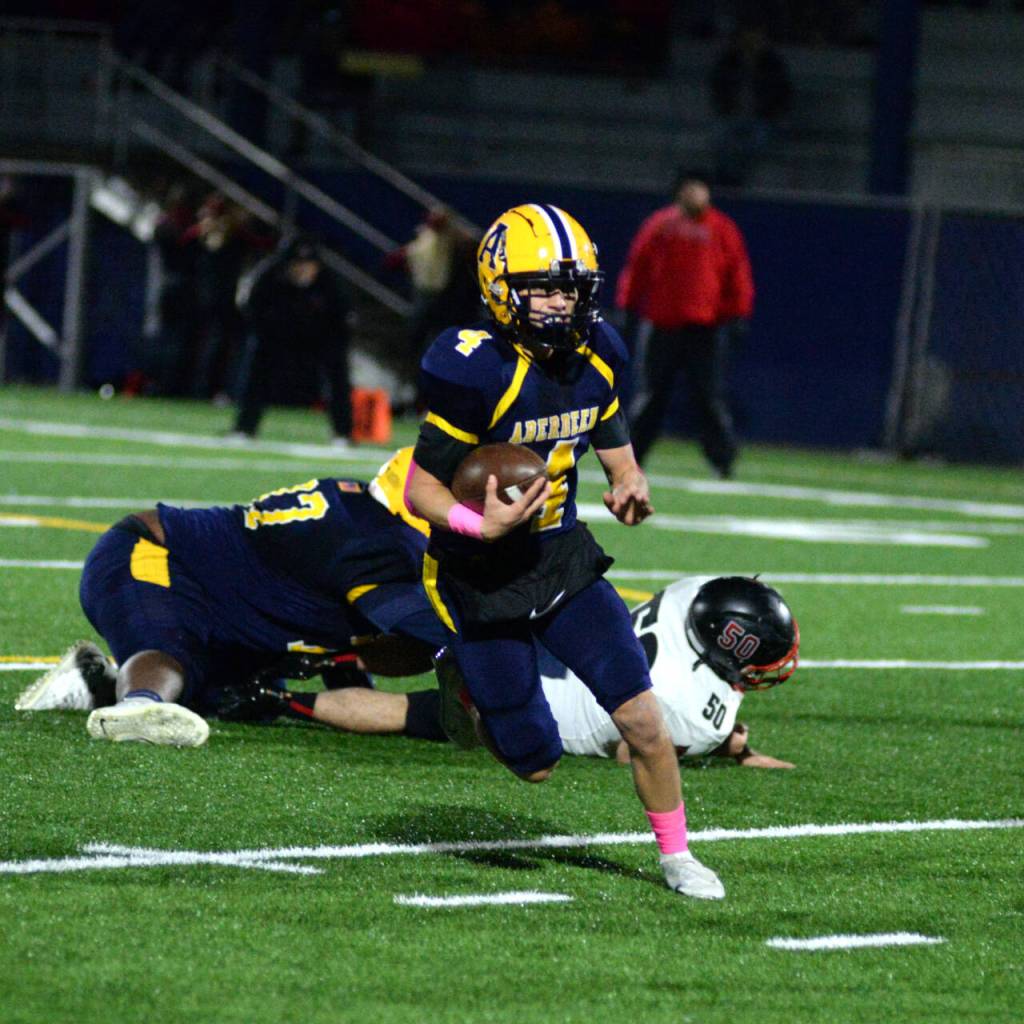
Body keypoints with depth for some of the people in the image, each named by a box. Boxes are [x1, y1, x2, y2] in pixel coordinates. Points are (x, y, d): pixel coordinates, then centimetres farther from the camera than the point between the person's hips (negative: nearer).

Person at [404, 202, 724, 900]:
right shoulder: (479, 371, -23)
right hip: (482, 579, -5)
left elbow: (616, 447, 13)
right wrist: (481, 524, -35)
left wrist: (630, 487, -10)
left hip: (563, 557, 5)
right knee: (536, 764, 0)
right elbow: (422, 488, -17)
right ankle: (464, 678, 30)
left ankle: (677, 855, 17)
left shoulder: (595, 358, -3)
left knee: (644, 723, -5)